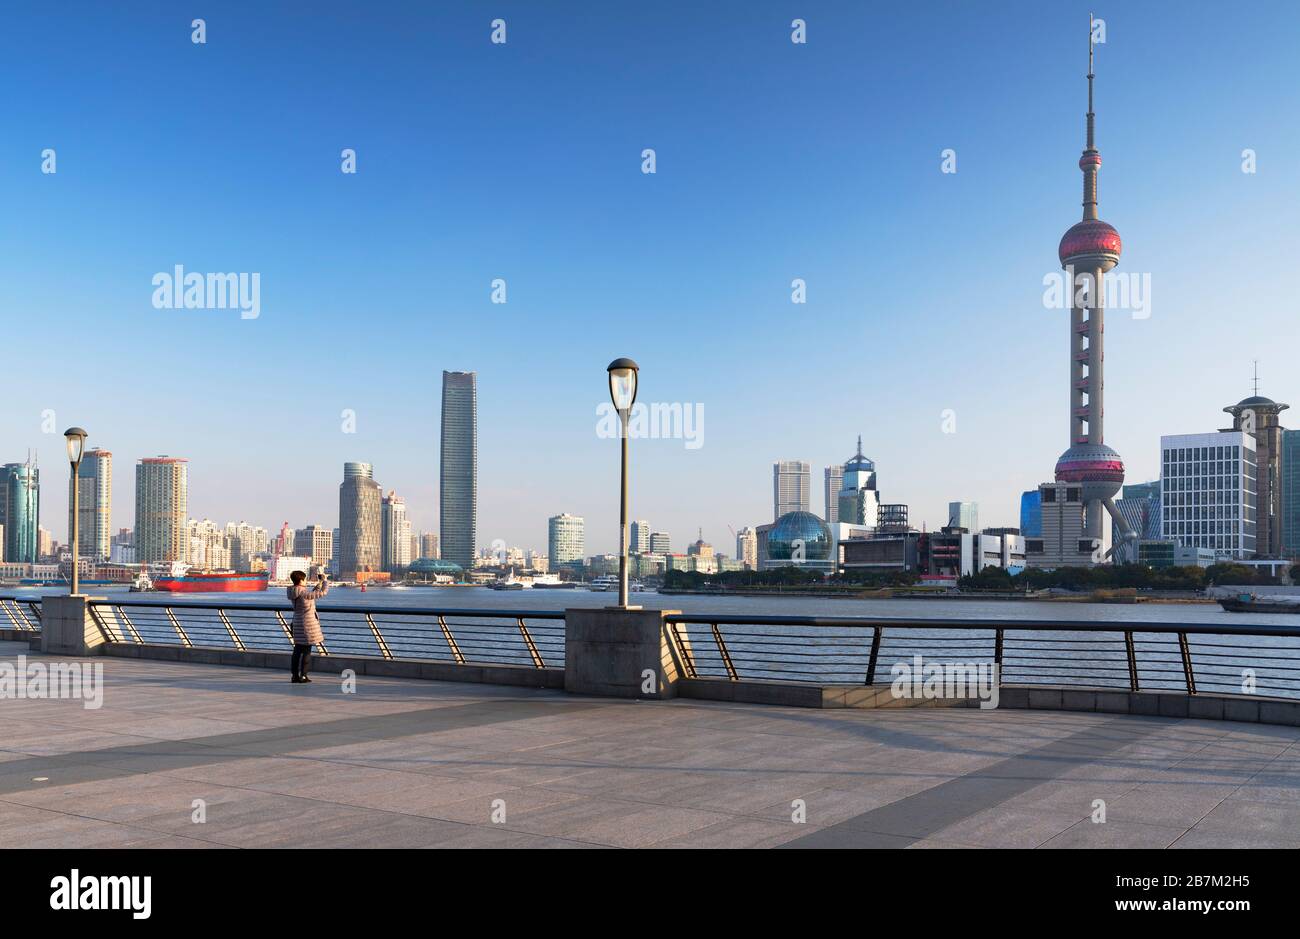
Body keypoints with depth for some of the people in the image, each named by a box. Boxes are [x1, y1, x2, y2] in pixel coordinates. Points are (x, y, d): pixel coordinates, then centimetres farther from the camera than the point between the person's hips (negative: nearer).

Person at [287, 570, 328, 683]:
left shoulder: (293, 592, 5)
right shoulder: (303, 592, -20)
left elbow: (311, 595, 19)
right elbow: (322, 593, -17)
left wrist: (319, 584, 16)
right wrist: (324, 580, -2)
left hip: (297, 622, 8)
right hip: (307, 623, -8)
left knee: (297, 650, 11)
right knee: (307, 651, 0)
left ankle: (295, 675, 14)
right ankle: (303, 676, 2)